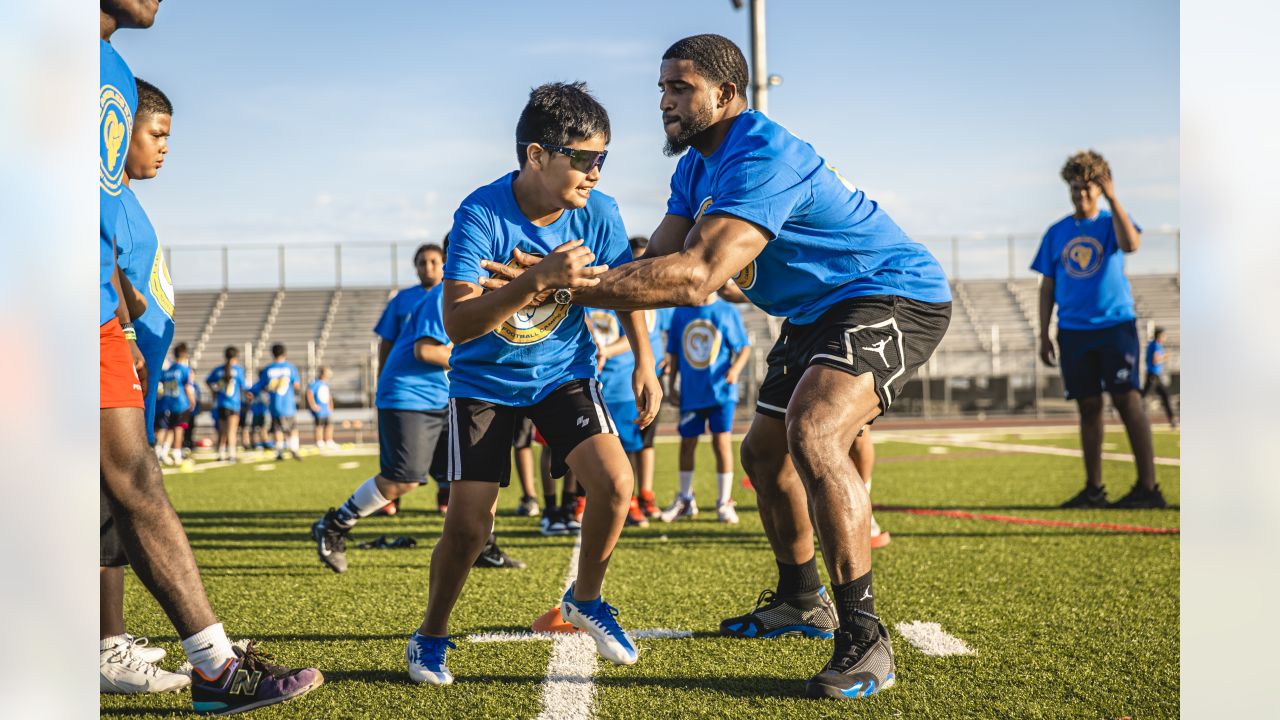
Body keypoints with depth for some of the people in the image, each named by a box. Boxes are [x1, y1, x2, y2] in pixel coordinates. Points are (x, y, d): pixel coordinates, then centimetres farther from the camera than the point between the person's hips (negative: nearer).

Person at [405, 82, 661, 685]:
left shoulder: (598, 213, -14)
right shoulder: (481, 215, -26)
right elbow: (456, 323, -35)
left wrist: (644, 364, -1)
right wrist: (541, 279, -45)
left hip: (563, 370, 3)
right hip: (485, 380, -3)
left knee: (615, 482, -17)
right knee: (468, 524, -9)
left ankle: (585, 600, 11)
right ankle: (430, 636, 19)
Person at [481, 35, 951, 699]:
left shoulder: (762, 157, -28)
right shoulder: (695, 169, 6)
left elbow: (696, 277, -38)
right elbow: (656, 260, -3)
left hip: (894, 297, -11)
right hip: (817, 313, 11)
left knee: (812, 432, -30)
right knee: (763, 453, 17)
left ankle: (863, 639, -26)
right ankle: (802, 603, 36)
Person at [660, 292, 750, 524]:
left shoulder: (727, 312, -2)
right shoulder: (680, 313, 5)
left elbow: (744, 347, -1)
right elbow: (674, 352, 12)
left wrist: (736, 368, -19)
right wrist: (671, 385, 11)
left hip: (720, 390, -3)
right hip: (691, 392, 3)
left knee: (722, 443, -6)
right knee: (687, 443, 9)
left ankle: (724, 503, 6)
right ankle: (685, 500, 26)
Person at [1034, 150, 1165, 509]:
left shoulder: (1112, 222, 2)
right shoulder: (1057, 233, 11)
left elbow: (1131, 244, -22)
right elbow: (1047, 287, 14)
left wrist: (1112, 197, -22)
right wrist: (1044, 334, 8)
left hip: (1115, 324, -3)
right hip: (1074, 330, 4)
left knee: (1128, 399, -11)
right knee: (1088, 407, 6)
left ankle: (1148, 487, -10)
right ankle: (1093, 489, 11)